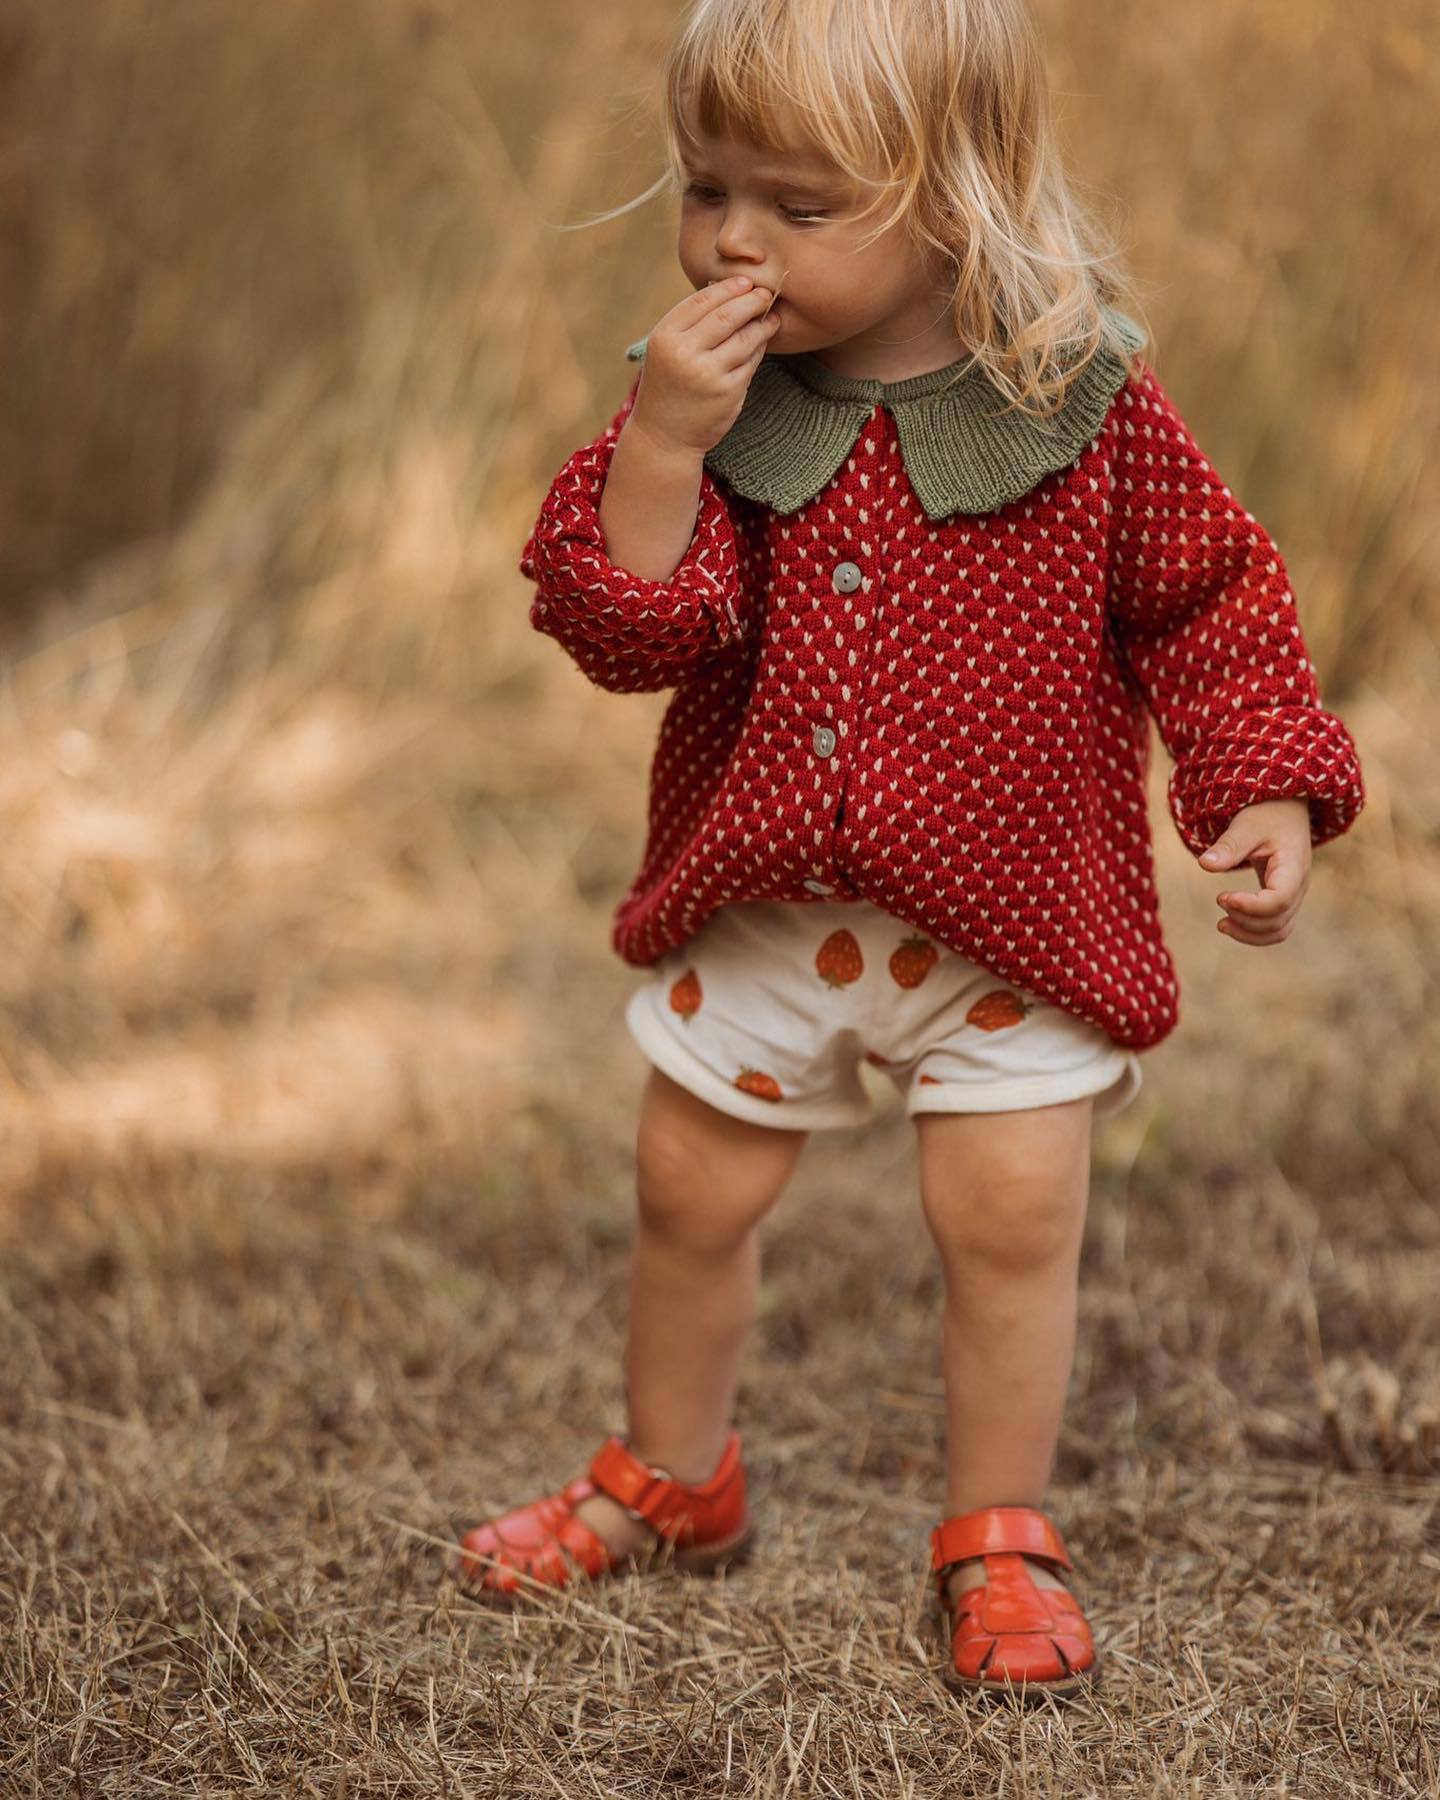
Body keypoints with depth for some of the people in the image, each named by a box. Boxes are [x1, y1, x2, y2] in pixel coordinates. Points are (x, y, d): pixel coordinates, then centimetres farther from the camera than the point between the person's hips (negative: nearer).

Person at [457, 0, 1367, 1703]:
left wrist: (1264, 792, -14)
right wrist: (658, 446, -30)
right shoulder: (708, 394, -8)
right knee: (689, 1192, 17)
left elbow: (1209, 603, -3)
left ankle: (996, 1539, 24)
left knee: (1010, 1225, -1)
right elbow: (629, 631, -16)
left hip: (1013, 921, -3)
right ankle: (668, 1476, 42)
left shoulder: (1087, 407, -13)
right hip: (756, 908, 3)